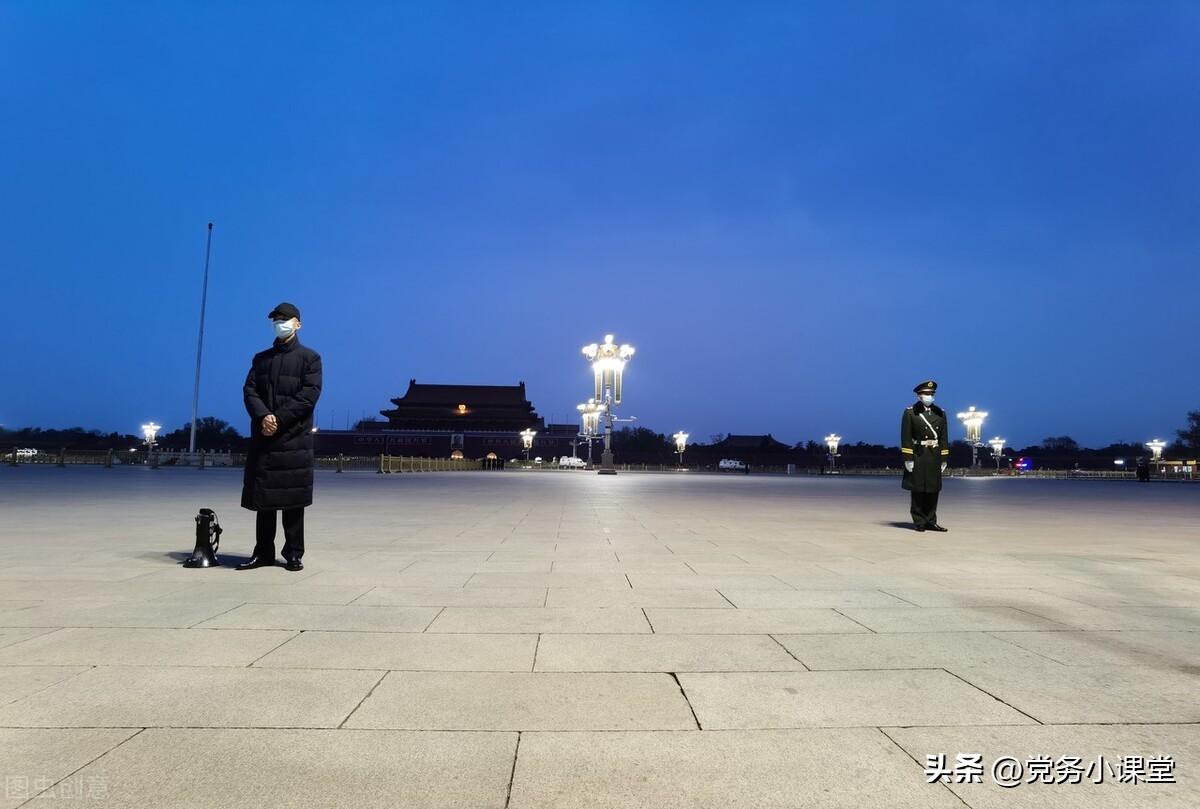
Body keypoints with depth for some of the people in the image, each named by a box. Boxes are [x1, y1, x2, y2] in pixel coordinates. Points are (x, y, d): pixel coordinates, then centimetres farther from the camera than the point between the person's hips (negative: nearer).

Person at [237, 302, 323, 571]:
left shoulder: (310, 357, 6)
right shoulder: (260, 358, 19)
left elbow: (310, 394, -6)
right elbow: (249, 390, 7)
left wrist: (280, 419, -15)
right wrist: (263, 416, -13)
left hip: (294, 437, -4)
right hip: (263, 437, 4)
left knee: (292, 498, -1)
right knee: (263, 497, 4)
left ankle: (294, 554, 5)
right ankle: (263, 553, 11)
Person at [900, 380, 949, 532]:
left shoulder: (940, 413, 10)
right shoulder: (910, 412, -2)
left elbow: (943, 438, 10)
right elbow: (906, 438, -6)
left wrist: (944, 459, 5)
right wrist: (907, 458, -12)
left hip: (935, 457, 4)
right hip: (917, 456, -4)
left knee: (933, 491, 7)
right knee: (918, 491, 2)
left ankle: (930, 522, 15)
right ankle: (919, 522, 9)